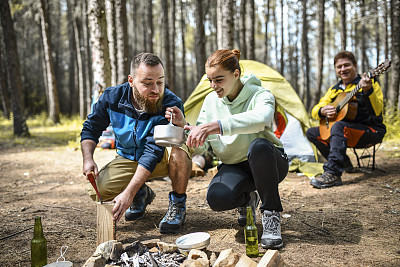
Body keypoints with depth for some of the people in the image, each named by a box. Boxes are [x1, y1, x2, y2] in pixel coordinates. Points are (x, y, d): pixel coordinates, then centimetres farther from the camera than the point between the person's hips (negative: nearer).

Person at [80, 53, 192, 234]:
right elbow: (91, 128, 2)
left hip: (161, 159, -3)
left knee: (179, 150, -38)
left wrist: (128, 194, -42)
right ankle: (141, 194, 12)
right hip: (128, 159, 3)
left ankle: (177, 205, -11)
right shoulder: (112, 97, -16)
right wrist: (88, 159, -17)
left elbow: (153, 152, -36)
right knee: (97, 190, -21)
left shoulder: (172, 105, -29)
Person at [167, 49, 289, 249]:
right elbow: (201, 147, -1)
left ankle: (271, 215, -21)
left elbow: (261, 118, -44)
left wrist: (214, 126, -52)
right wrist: (184, 126, -21)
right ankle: (247, 199, 9)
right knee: (216, 198, -29)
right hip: (234, 167, 4)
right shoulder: (211, 100, 0)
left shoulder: (260, 95, -16)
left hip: (267, 164, -3)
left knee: (259, 145, -39)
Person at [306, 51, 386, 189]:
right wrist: (322, 111, -12)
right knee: (311, 133, 2)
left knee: (339, 126, -35)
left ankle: (333, 174, -42)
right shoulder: (334, 89, 13)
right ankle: (344, 163, 6)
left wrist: (367, 91, -38)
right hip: (347, 132, 8)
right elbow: (315, 110, 12)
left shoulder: (370, 83, -5)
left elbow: (377, 112, -21)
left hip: (371, 131, -7)